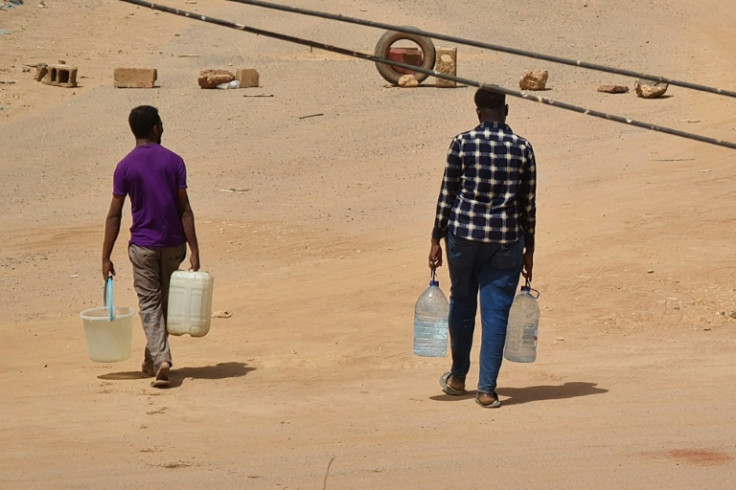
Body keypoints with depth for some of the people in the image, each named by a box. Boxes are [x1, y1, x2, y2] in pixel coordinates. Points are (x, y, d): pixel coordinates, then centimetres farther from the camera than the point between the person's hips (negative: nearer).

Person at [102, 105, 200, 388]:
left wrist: (106, 258, -1)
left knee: (149, 304, 2)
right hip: (173, 244, 1)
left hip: (143, 245, -1)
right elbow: (184, 209, -8)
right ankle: (153, 360, 23)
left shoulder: (125, 166, -5)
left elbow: (114, 215, -5)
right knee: (165, 301, 15)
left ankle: (160, 358, -17)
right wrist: (194, 251, -6)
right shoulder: (173, 162, -4)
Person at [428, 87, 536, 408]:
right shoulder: (522, 148, 0)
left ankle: (458, 377, 32)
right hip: (506, 238, 0)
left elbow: (447, 195, -2)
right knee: (496, 312, 4)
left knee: (462, 303, 17)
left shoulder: (462, 143, -4)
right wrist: (529, 249, 12)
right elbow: (528, 203, 4)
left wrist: (436, 240, 6)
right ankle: (487, 389, 2)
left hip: (463, 233, 0)